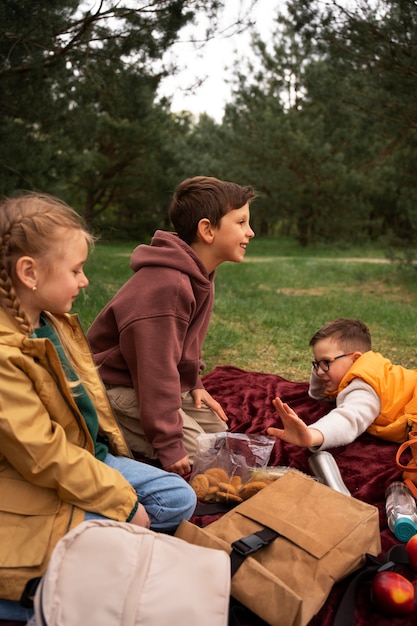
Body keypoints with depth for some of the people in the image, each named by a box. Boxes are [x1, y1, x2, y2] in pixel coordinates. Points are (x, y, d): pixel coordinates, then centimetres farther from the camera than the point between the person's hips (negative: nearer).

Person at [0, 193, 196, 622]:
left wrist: (113, 454, 8)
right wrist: (122, 502, -18)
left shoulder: (55, 322, 1)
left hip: (88, 457, 9)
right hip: (39, 491, -9)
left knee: (178, 499, 5)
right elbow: (45, 456, -26)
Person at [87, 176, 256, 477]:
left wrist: (194, 383, 6)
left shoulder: (200, 275, 2)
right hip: (120, 387, -10)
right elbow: (155, 368, -30)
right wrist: (169, 445, -25)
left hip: (164, 383, 10)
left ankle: (126, 436, 15)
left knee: (219, 431, 13)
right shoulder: (165, 285, -31)